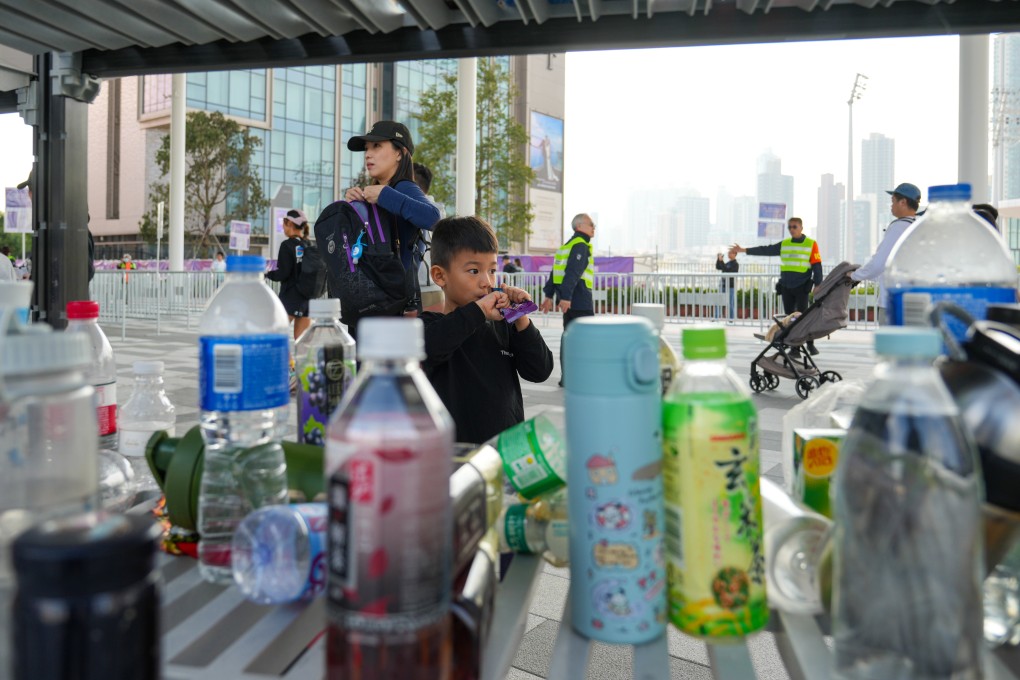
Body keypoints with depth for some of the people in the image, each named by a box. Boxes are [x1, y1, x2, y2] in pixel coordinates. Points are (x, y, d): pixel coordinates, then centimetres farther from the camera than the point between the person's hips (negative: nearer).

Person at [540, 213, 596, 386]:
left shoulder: (569, 244, 20)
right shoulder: (581, 245, -11)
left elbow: (555, 272, 19)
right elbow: (573, 273, -22)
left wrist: (549, 295, 19)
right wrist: (566, 297, -29)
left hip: (569, 299, 9)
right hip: (580, 299, -9)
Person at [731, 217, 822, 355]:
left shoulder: (811, 244, -1)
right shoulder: (784, 244, 10)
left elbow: (817, 266, -3)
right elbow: (766, 250, 5)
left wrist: (817, 284, -8)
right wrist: (743, 250, -1)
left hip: (802, 287, -4)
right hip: (786, 286, 4)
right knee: (789, 318, 5)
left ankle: (810, 344, 12)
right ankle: (795, 347, 12)